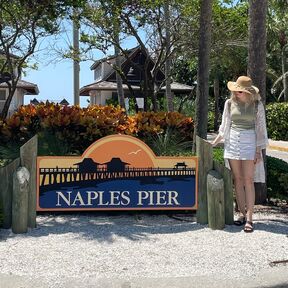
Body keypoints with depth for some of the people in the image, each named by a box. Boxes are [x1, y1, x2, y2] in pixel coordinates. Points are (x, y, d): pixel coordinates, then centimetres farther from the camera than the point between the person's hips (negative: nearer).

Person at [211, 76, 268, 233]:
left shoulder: (257, 105, -1)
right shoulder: (230, 103, 6)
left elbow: (261, 129, 1)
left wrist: (258, 151, -4)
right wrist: (214, 143, 9)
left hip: (249, 143, -3)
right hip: (232, 142, 3)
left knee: (248, 180, -7)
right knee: (237, 180, 4)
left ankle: (249, 218, -5)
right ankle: (242, 214, 12)